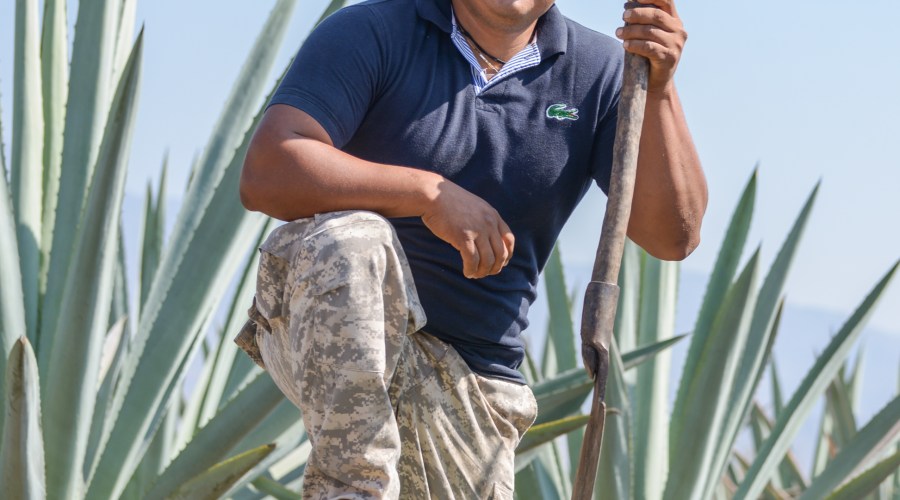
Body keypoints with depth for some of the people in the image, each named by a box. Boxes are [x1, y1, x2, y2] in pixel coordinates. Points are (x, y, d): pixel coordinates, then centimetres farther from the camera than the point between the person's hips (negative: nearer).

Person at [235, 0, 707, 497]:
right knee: (351, 238, -34)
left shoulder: (600, 72, 3)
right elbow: (264, 175, -20)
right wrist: (430, 193, -25)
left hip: (464, 383, 4)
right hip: (321, 332, -4)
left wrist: (657, 86, -19)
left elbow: (673, 237, -7)